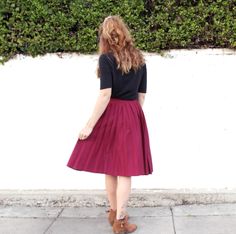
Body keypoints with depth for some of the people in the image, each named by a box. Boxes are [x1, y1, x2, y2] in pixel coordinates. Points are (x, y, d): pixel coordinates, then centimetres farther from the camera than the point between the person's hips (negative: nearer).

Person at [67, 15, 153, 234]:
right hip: (133, 116, 3)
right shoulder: (140, 59, 8)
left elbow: (105, 95, -16)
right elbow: (142, 95, 10)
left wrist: (90, 125, -12)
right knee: (125, 169, 5)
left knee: (109, 166, 12)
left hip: (110, 115, -3)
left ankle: (114, 213, 27)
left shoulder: (106, 58, -7)